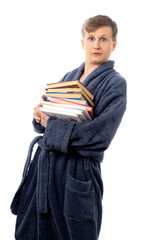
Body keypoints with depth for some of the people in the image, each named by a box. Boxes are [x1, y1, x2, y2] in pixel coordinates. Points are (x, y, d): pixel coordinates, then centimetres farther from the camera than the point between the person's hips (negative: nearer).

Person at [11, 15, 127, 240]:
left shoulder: (115, 84, -7)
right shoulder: (69, 77, 11)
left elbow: (99, 136, -19)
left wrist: (51, 124, -15)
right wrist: (40, 115, -9)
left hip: (76, 174, -6)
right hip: (44, 162, 6)